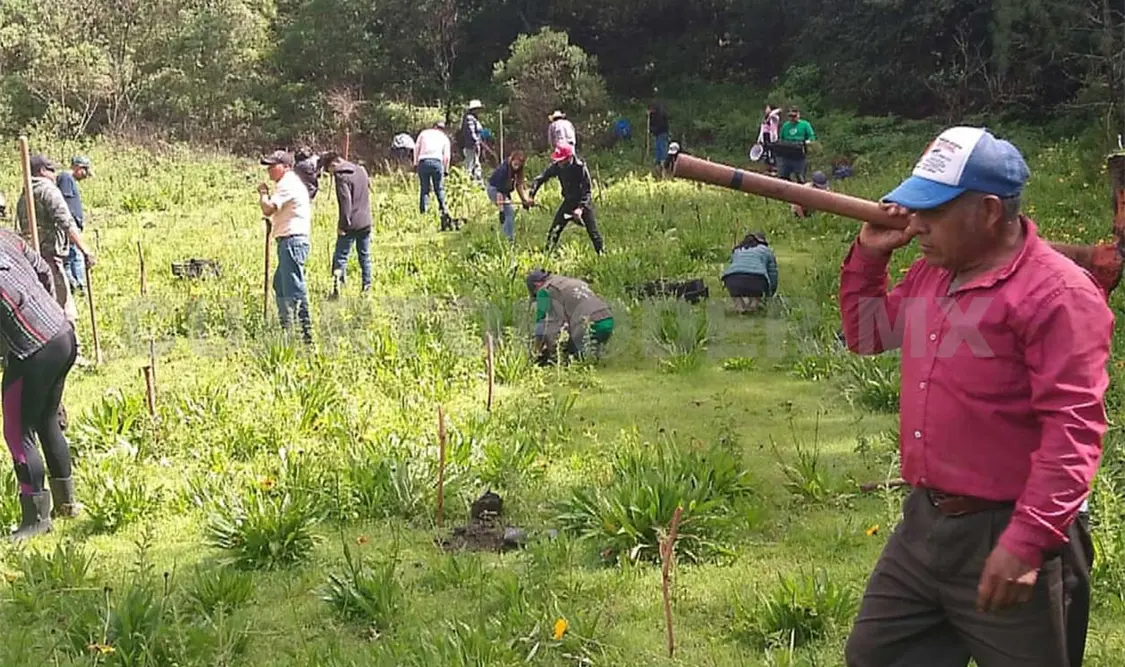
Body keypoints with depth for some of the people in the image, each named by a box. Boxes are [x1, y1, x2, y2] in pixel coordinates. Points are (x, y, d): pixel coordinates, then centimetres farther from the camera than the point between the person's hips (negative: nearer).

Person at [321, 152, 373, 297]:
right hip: (366, 222, 7)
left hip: (351, 224, -7)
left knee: (340, 256, -2)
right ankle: (367, 286, 16)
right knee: (364, 256, 14)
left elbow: (345, 202, -18)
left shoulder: (341, 176, -13)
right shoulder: (361, 170, 9)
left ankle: (337, 286, -13)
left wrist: (342, 224, -14)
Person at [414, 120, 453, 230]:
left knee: (425, 189, 6)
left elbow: (416, 148, 13)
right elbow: (447, 156, 12)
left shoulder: (424, 133, 21)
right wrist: (446, 170, 18)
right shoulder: (444, 137, 20)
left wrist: (415, 163, 14)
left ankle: (423, 212, -2)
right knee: (439, 189, 9)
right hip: (437, 162, 0)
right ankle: (443, 210, -4)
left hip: (423, 162, 0)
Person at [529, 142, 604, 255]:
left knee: (593, 232, -5)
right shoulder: (557, 167, -12)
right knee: (554, 230, -1)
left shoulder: (581, 167, -24)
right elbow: (540, 178, -5)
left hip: (584, 201, -4)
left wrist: (581, 208, -30)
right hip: (569, 201, 4)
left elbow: (588, 190, -20)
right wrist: (531, 195, -17)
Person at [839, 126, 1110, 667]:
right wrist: (869, 255, 10)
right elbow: (867, 334, 26)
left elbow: (1074, 429, -22)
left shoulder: (1057, 293, -17)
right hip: (922, 525, 8)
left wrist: (1028, 541, -27)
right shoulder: (929, 275, 9)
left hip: (1003, 542, -8)